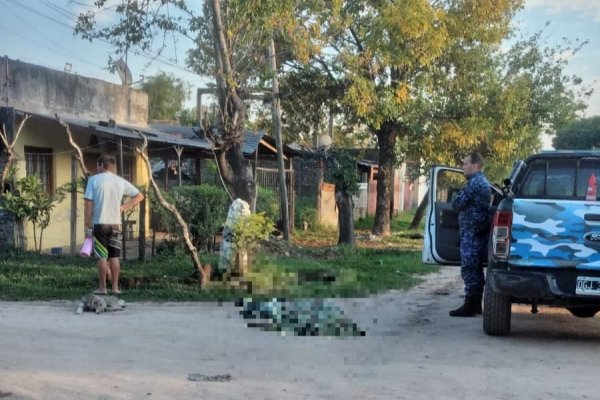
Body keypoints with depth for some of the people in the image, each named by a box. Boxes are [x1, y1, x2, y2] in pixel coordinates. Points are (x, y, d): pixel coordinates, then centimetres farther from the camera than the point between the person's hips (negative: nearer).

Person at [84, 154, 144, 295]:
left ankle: (102, 288, 4)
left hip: (100, 223, -3)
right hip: (116, 224, 3)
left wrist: (87, 226, -3)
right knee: (114, 256, 8)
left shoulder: (94, 180, -5)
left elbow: (88, 204, -8)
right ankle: (115, 287, 9)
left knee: (102, 257, 1)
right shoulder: (121, 181, 6)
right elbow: (139, 196, 12)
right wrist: (123, 208, 9)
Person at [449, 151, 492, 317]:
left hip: (471, 231, -10)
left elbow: (457, 203, -15)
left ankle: (470, 305, -7)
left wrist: (458, 195, 4)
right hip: (480, 231, 10)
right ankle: (476, 303, 17)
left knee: (469, 268, -8)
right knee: (476, 268, 12)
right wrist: (463, 197, 13)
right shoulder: (484, 182, 19)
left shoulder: (474, 182, -14)